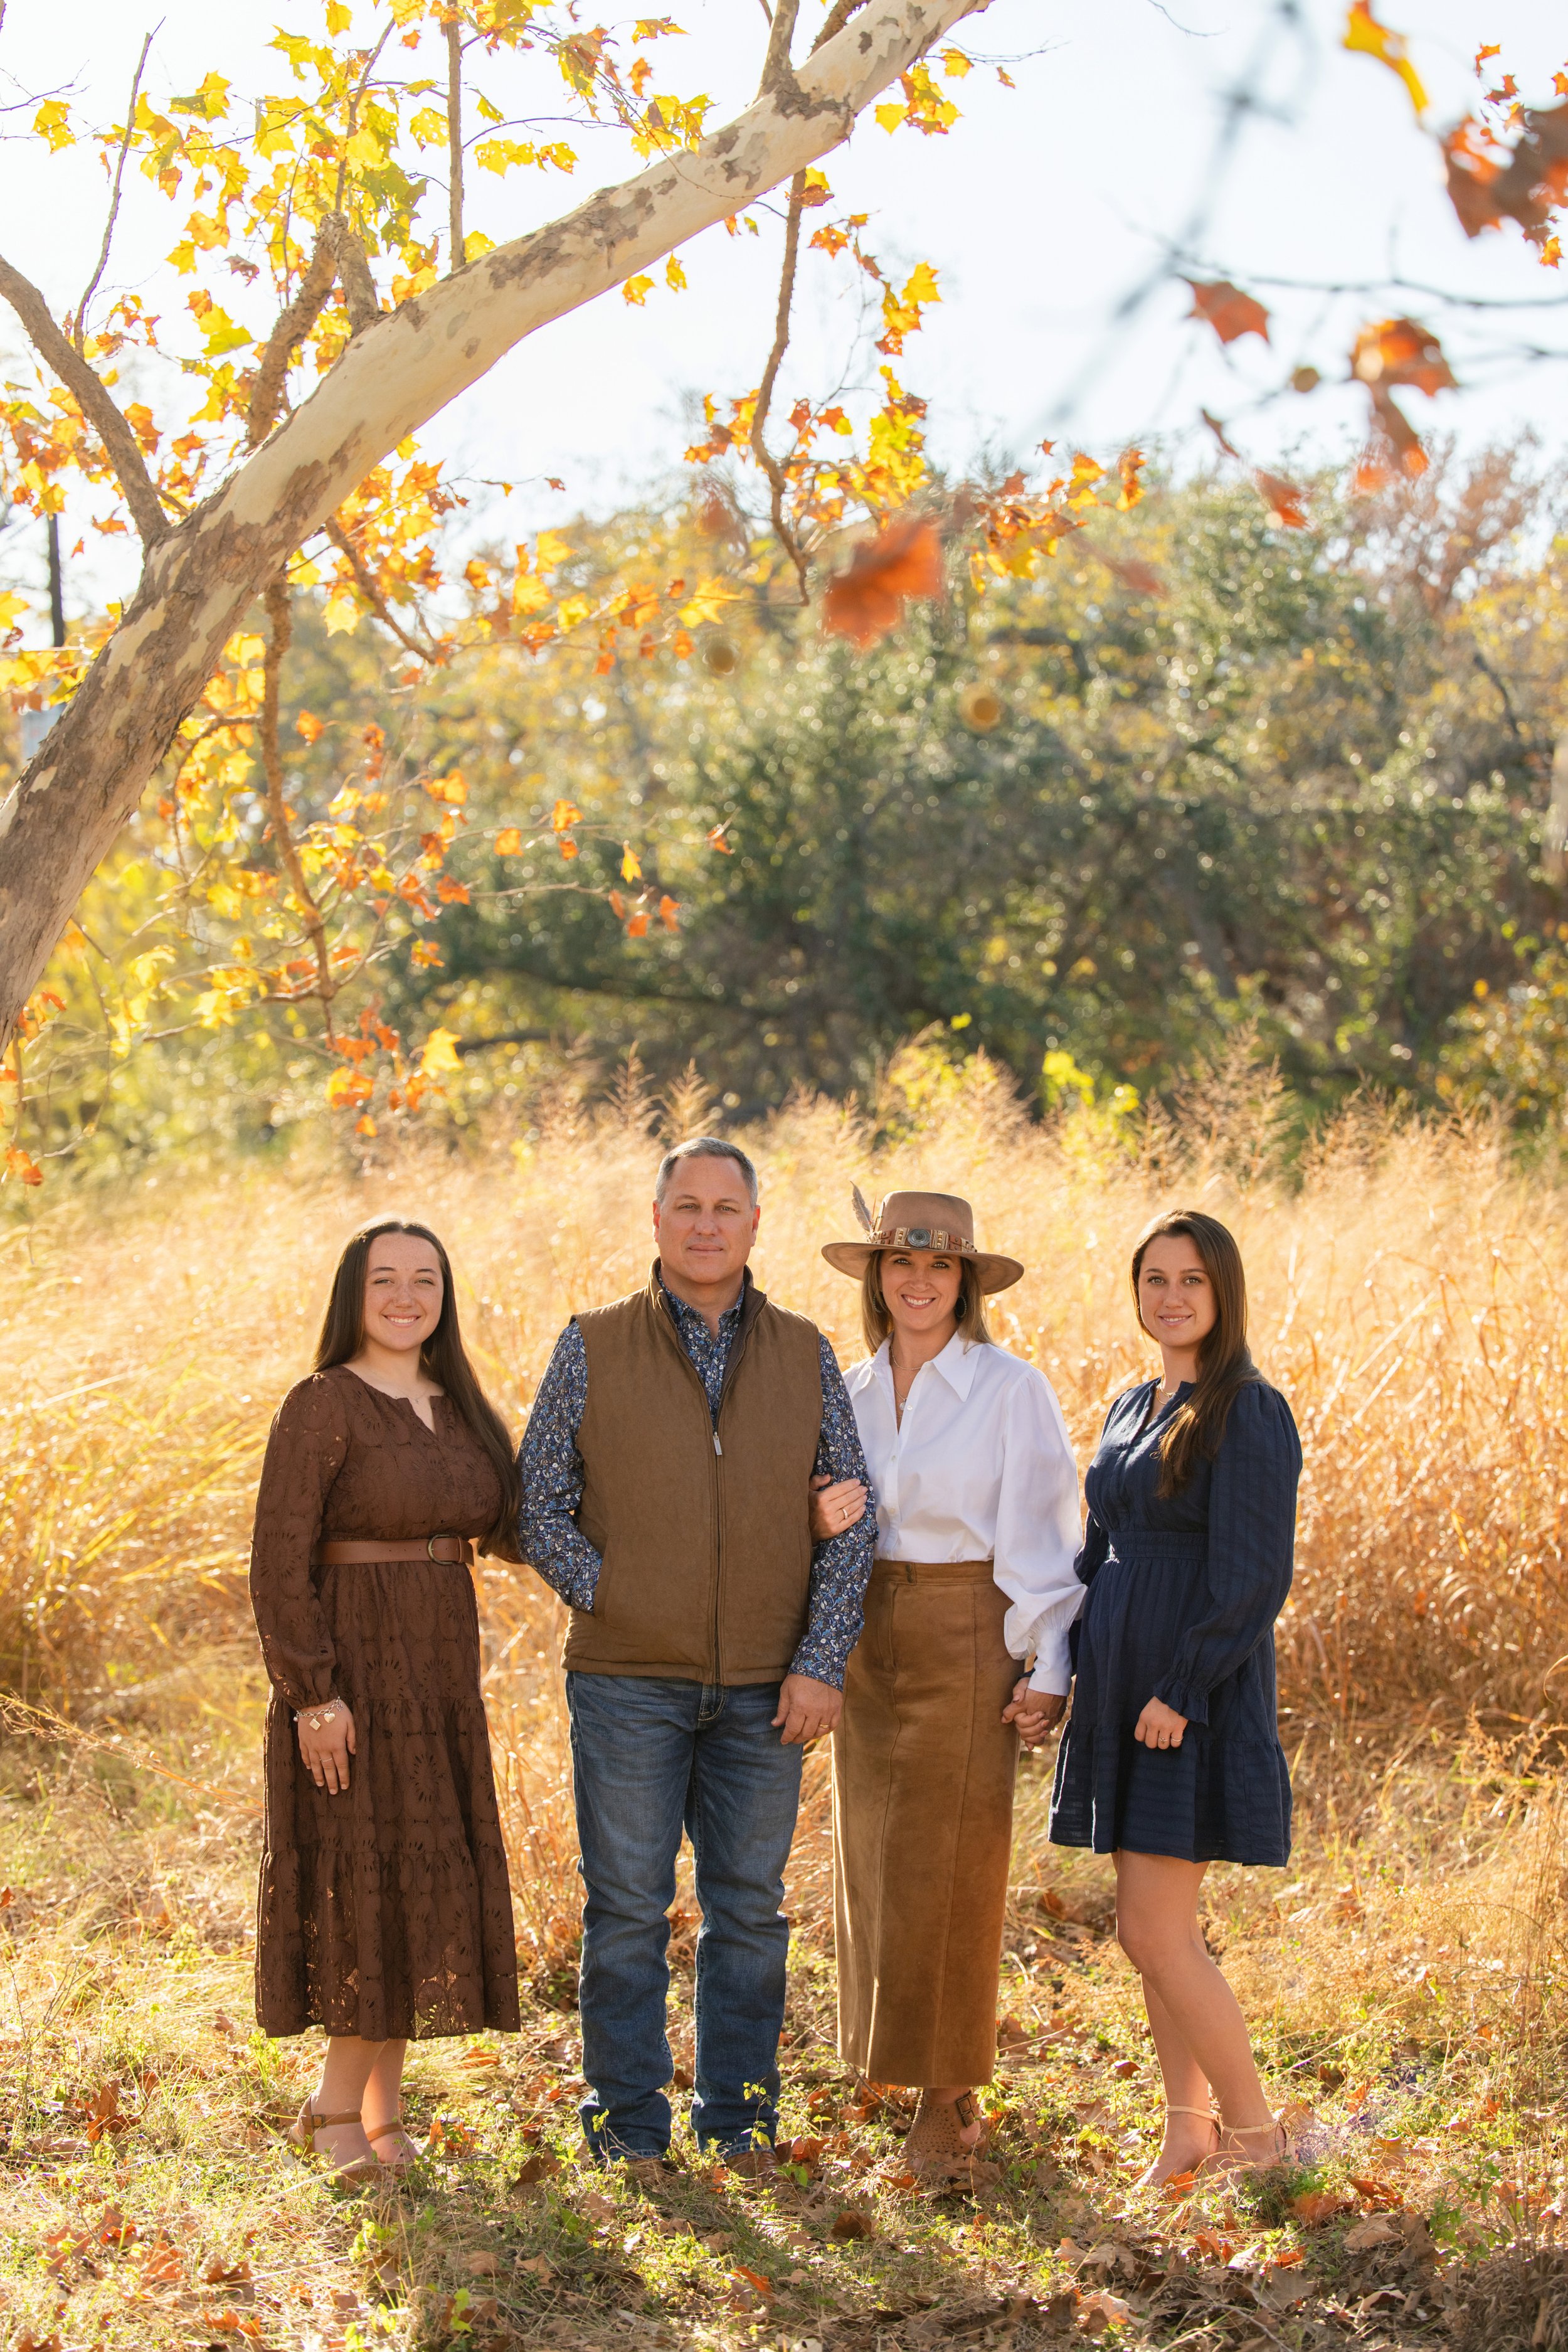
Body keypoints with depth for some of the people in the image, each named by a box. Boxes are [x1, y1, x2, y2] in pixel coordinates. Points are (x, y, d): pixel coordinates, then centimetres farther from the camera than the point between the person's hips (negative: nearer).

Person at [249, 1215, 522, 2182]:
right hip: (354, 1670, -7)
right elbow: (281, 1564, -14)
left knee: (427, 1890, 8)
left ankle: (374, 2112, 16)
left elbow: (492, 1523, 19)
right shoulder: (323, 1407, -10)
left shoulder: (458, 1408, 10)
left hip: (442, 1672, 7)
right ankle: (342, 2108, 7)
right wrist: (314, 1697, -19)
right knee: (378, 1880, -5)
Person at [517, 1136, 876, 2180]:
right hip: (628, 1679, -2)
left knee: (750, 1907, 7)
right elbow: (540, 1503, 3)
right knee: (628, 1908, 1)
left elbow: (849, 1518, 5)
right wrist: (607, 1598, -7)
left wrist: (822, 1660, -3)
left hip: (765, 1689, 2)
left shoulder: (806, 1356, 6)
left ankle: (739, 2114, 19)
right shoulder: (593, 1349, 1)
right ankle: (628, 2126, 11)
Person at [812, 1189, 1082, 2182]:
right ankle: (942, 2088, 20)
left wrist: (1049, 1668, -12)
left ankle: (948, 2101, 5)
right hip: (871, 1642, 6)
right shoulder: (852, 1392, 10)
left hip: (969, 1641, -5)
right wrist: (821, 1521, -7)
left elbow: (1044, 1535, -6)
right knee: (878, 1869, 7)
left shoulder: (1011, 1390, -5)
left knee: (949, 1872, -4)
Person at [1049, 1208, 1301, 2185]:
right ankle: (1189, 2130, 19)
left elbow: (1255, 1578, -17)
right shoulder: (1131, 1408, 14)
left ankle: (1254, 2130, 4)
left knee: (1155, 1932, -9)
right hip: (1124, 1688, 8)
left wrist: (1181, 1692, -20)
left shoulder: (1249, 1412, -12)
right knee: (1155, 1929, 10)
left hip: (1197, 1697, -8)